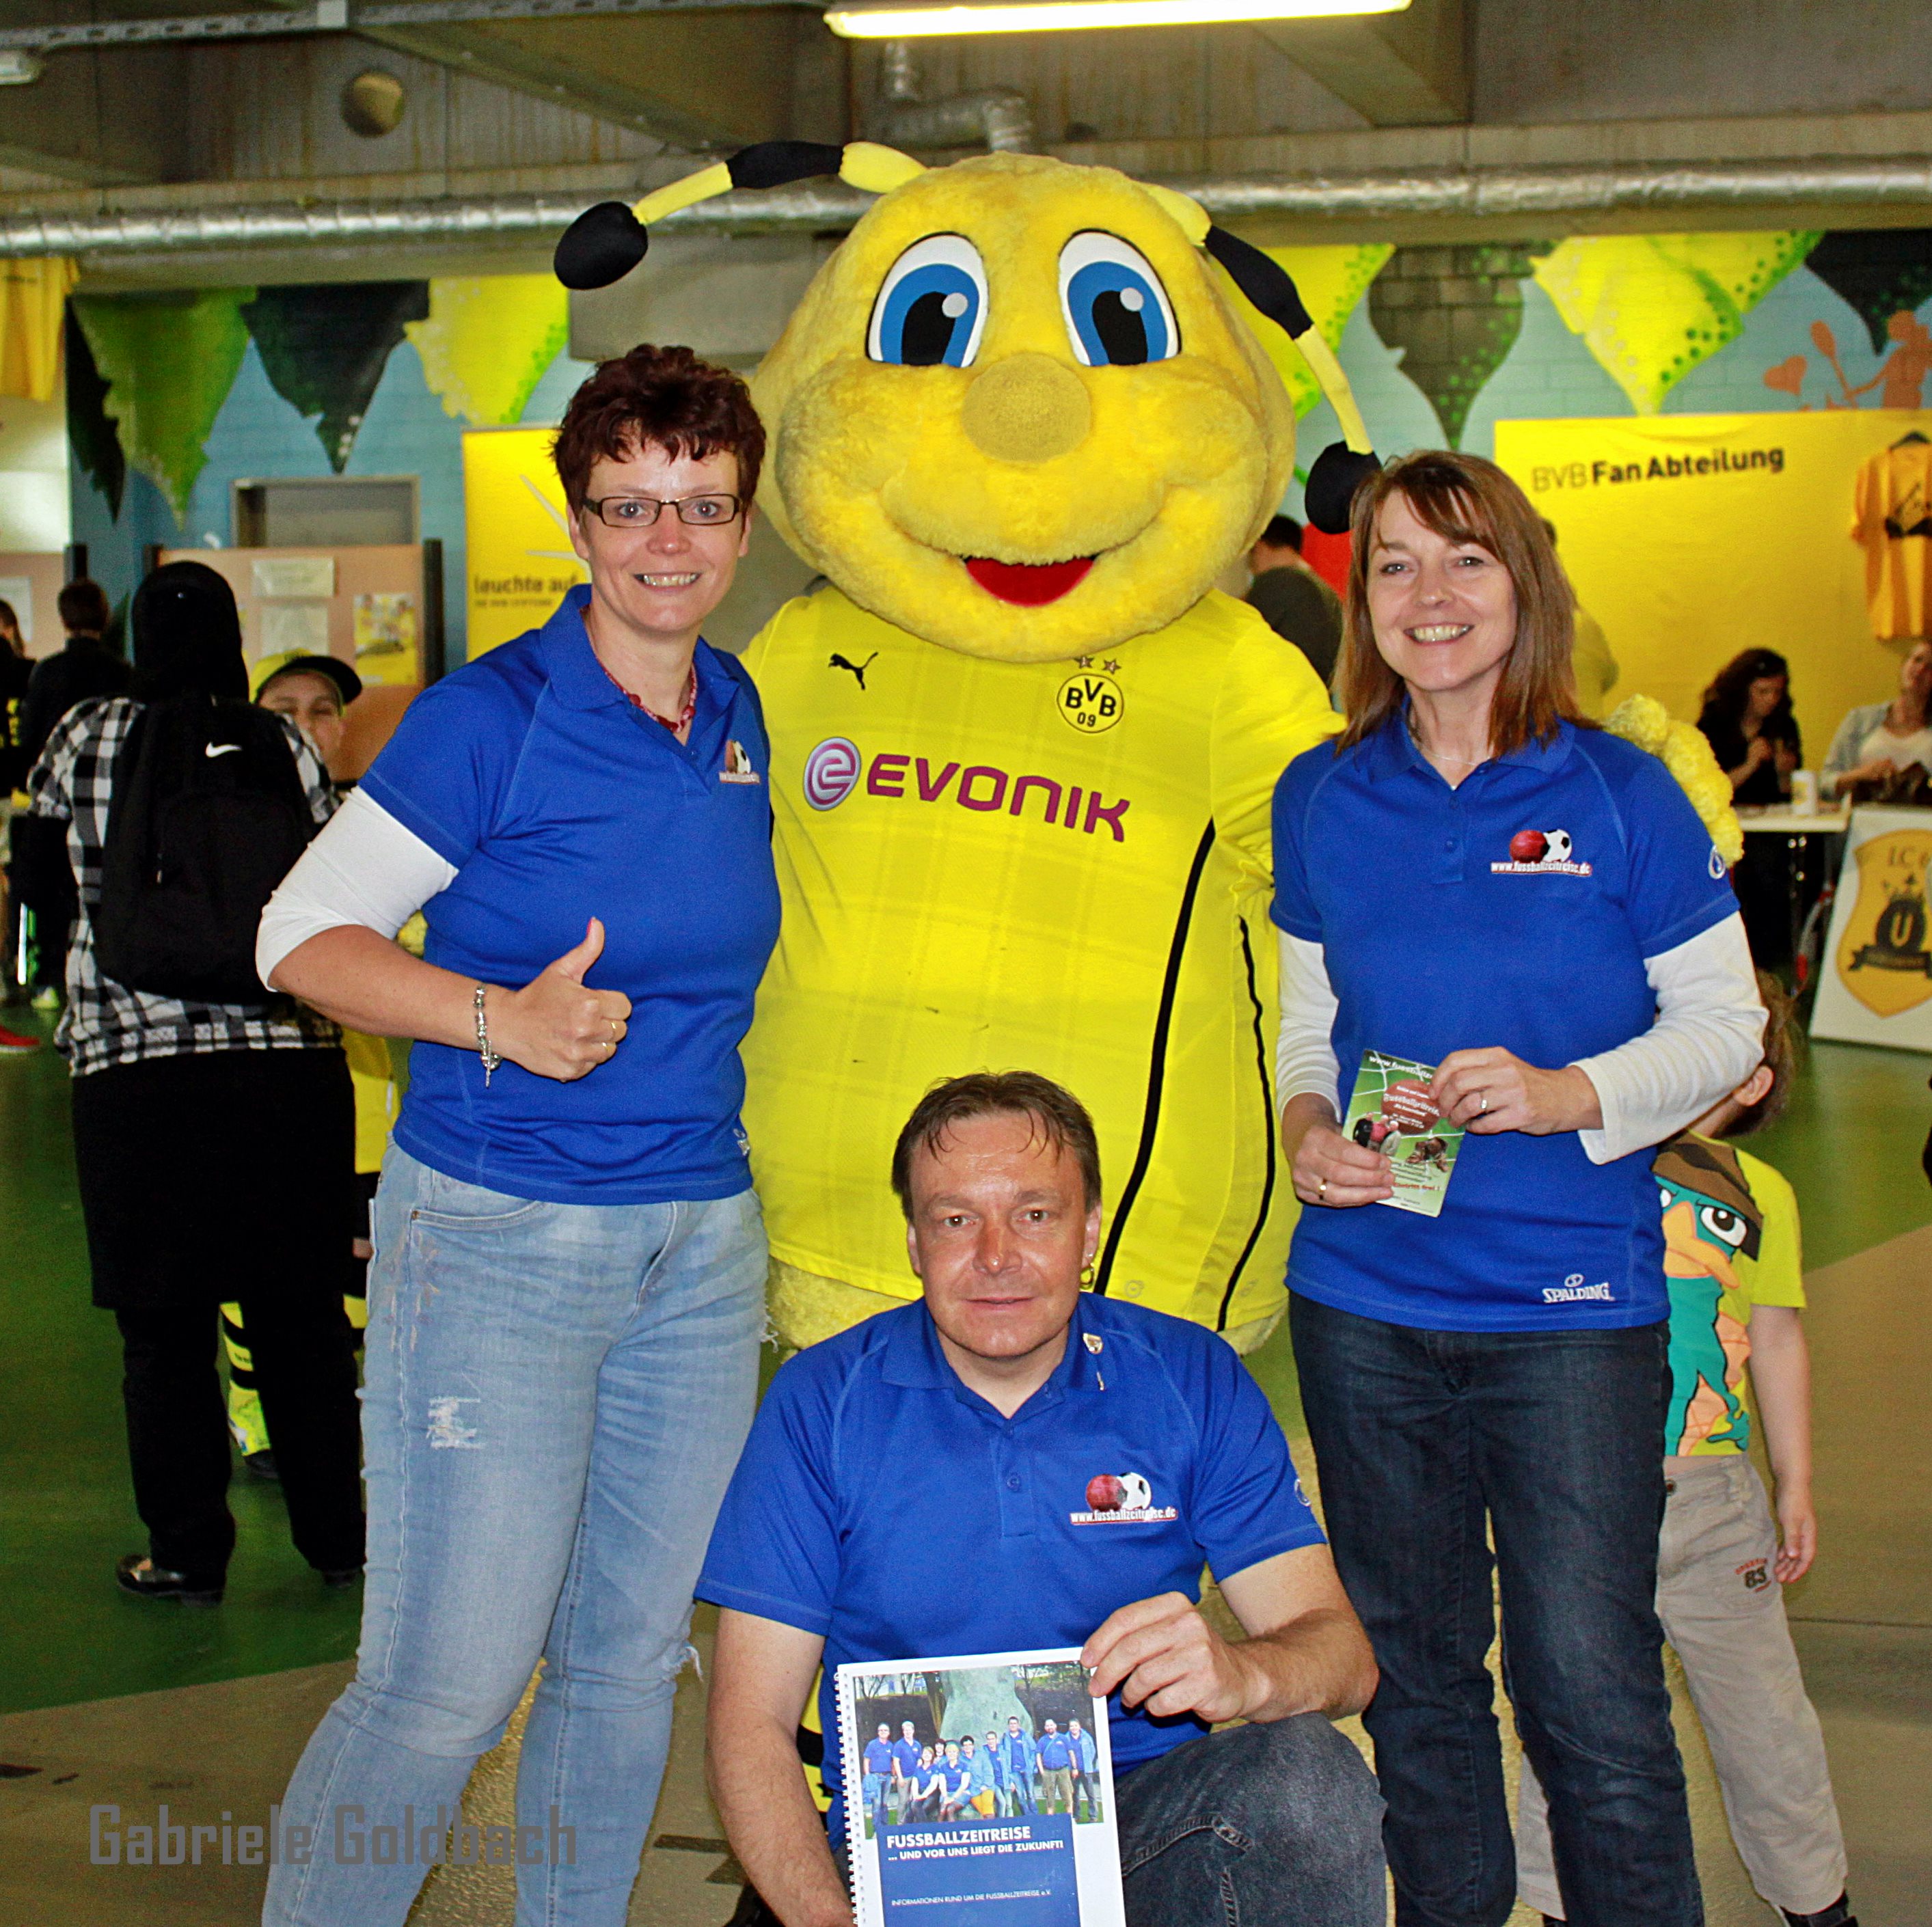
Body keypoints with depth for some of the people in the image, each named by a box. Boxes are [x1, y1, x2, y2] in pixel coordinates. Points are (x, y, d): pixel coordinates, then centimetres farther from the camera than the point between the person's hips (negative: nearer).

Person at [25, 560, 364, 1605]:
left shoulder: (88, 736, 1)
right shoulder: (280, 748, 0)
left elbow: (42, 808, 20)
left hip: (132, 1066, -1)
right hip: (288, 1057, 2)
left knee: (163, 1325, 7)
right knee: (304, 1311, 12)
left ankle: (188, 1551, 13)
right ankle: (336, 1535, 21)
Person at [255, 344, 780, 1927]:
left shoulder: (741, 715, 9)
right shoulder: (493, 716, -10)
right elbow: (305, 935, -10)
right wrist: (500, 1015, -21)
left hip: (703, 1241, 6)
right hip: (498, 1241, -6)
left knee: (631, 1661, 14)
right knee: (448, 1688, -6)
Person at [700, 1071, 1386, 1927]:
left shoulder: (1192, 1382, 2)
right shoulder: (821, 1403, -1)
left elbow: (1342, 1654, -4)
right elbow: (750, 1723, -4)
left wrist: (1240, 1674, -29)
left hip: (1145, 1822, 2)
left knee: (1310, 1769, -28)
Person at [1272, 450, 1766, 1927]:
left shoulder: (1618, 794, -3)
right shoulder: (1323, 801, 6)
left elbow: (1724, 1024, 0)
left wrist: (1565, 1094, -17)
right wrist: (1307, 1124, -6)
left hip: (1571, 1307, -3)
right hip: (1363, 1303, 3)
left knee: (1593, 1696, -5)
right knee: (1415, 1673, 14)